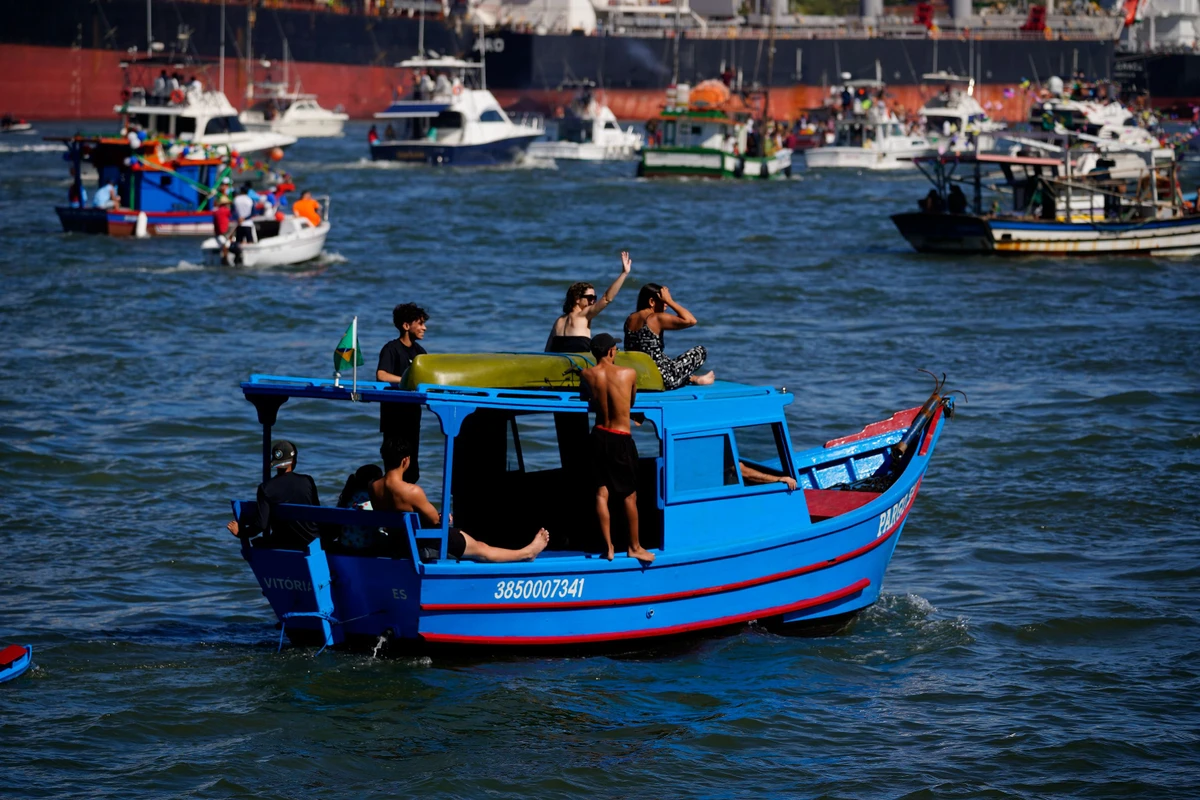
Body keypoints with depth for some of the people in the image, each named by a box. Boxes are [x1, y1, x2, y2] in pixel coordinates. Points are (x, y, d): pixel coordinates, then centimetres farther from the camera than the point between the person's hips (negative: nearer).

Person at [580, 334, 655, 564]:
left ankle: (608, 547, 5)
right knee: (630, 495, 8)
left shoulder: (587, 375, -4)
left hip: (599, 435, 2)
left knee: (601, 492, 6)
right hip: (621, 439, -2)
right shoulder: (629, 373, -8)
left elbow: (590, 404, 9)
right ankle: (634, 546, 16)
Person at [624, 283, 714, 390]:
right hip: (660, 380, -8)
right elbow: (691, 321, -20)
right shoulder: (655, 319, -18)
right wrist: (669, 301, -12)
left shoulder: (630, 319, 5)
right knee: (701, 351, 8)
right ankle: (695, 379, 28)